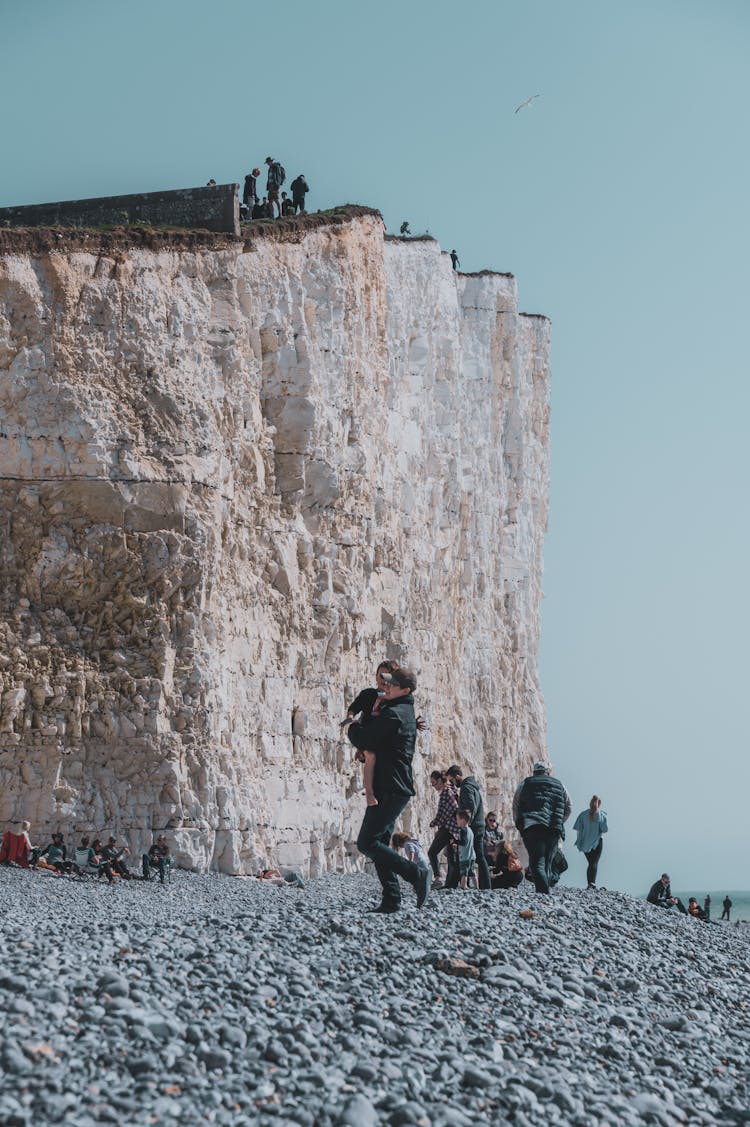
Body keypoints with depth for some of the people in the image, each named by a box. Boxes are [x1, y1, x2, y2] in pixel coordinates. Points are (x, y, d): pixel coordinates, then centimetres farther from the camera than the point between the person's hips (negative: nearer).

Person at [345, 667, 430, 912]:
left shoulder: (393, 714, -15)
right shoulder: (407, 713, 18)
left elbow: (362, 739, -14)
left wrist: (353, 726, 6)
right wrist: (365, 747, 10)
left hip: (389, 790, -10)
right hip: (400, 790, 10)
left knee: (367, 843, -11)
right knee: (380, 843, 11)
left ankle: (417, 875, -13)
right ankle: (391, 899, 7)